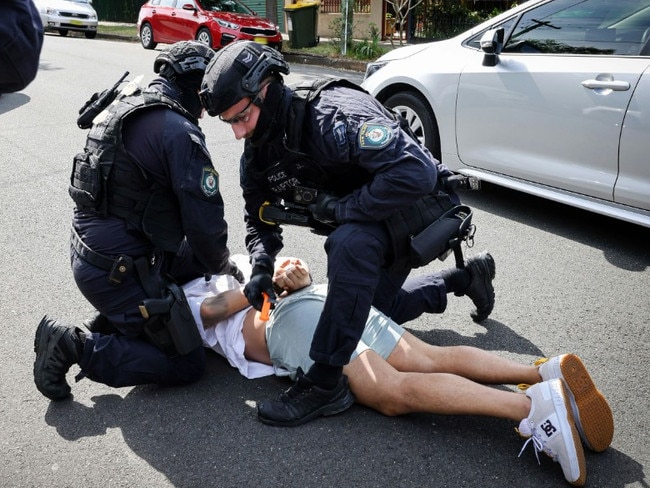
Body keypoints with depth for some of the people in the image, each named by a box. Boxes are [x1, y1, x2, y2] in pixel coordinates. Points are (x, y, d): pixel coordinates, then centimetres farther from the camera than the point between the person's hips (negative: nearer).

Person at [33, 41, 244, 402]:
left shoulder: (125, 105, 9)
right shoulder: (180, 132, -19)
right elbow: (204, 221, -20)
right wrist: (223, 266, 3)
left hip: (87, 247, 9)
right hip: (116, 271, -9)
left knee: (194, 260, 25)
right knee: (186, 365, 1)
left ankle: (112, 321, 19)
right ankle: (76, 347, -4)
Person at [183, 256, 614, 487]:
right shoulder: (217, 273, 38)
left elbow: (212, 307, -5)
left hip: (293, 320, -8)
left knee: (397, 394, -20)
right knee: (434, 360, -6)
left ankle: (533, 406, -35)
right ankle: (548, 372, -21)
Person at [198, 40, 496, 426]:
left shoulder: (335, 116, -33)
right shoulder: (258, 152, -7)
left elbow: (416, 173, -42)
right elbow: (261, 220, 3)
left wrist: (338, 209, -32)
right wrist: (262, 268, -17)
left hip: (423, 204, -9)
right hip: (366, 224, 9)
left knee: (350, 243, -39)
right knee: (370, 307, 22)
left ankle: (327, 383, -29)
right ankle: (466, 277, 37)